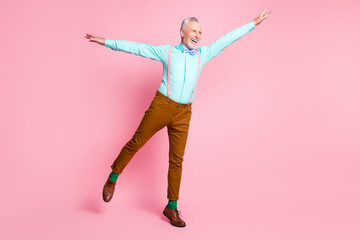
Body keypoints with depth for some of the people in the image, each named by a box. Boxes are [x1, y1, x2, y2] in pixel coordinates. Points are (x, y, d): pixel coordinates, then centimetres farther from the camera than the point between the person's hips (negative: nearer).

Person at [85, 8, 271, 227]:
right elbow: (137, 47, 5)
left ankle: (172, 207, 11)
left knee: (177, 160, 3)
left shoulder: (203, 54, 14)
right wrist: (106, 42, 4)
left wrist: (254, 23, 20)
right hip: (162, 105, -2)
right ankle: (112, 179, 24)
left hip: (183, 113, 3)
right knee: (136, 143, 1)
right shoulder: (167, 51, 6)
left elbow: (228, 38, 16)